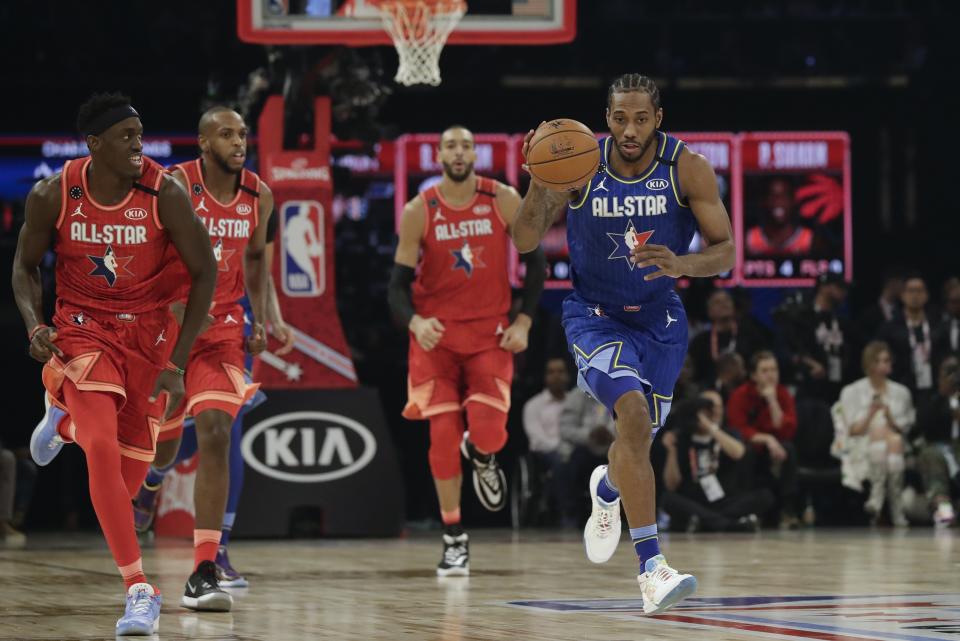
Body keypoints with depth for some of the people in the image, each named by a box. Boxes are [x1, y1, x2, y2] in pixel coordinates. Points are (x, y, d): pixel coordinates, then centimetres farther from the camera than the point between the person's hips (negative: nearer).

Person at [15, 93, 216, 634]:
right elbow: (26, 267, 3)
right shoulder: (52, 195, -13)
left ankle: (65, 420, 45)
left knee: (130, 475, 9)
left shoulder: (164, 194, -18)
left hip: (149, 330, 1)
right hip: (83, 326, -1)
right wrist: (36, 327, -16)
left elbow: (205, 273, -11)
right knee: (102, 448, -22)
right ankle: (139, 590, -15)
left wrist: (178, 362, -15)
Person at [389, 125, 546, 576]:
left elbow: (535, 261, 6)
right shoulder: (418, 212, -5)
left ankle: (482, 458, 26)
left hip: (490, 334, 0)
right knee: (443, 437, -6)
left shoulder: (504, 201, -3)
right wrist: (414, 322, -25)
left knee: (488, 433, -15)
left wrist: (524, 320, -3)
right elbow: (399, 283, -5)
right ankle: (454, 540, 8)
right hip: (436, 335, 0)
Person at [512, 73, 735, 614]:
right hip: (595, 316, -3)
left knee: (638, 436, 13)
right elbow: (525, 241, -17)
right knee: (634, 414, -27)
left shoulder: (688, 169, -15)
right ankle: (652, 568, -29)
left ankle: (607, 491, 54)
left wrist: (682, 264, -35)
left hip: (660, 319, 3)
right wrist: (538, 184, -35)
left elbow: (725, 251, -14)